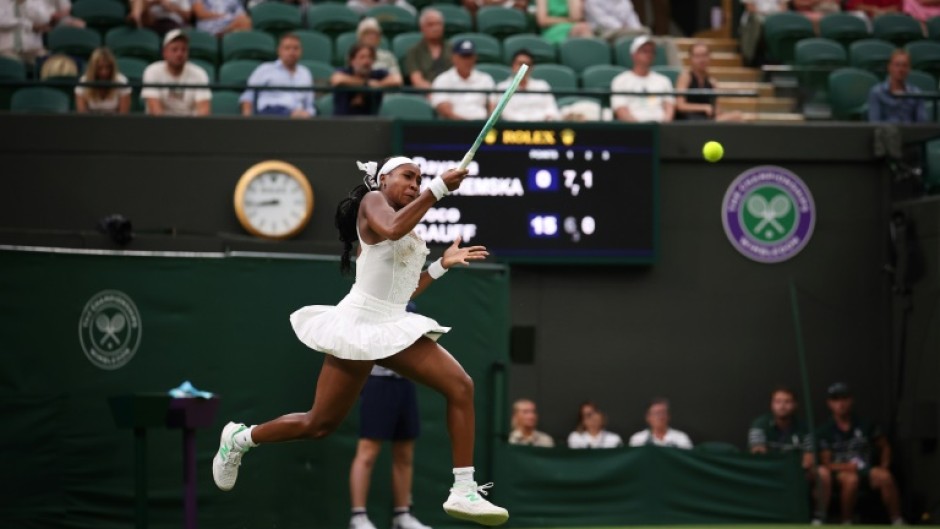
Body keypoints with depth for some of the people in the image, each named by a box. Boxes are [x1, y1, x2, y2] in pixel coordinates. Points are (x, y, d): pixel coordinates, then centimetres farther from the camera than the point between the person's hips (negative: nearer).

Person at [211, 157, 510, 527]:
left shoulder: (412, 236, 20)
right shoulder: (372, 200, -4)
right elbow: (393, 229, -28)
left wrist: (442, 265, 16)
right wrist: (439, 189, -26)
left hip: (395, 327, 8)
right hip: (361, 324, -8)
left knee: (461, 386, -10)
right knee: (320, 423, -2)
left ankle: (463, 491, -13)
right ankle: (238, 439, 23)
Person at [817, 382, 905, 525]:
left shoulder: (865, 424, 5)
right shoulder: (825, 431, -2)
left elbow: (885, 447, 15)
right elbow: (827, 464, -5)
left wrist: (883, 467, -2)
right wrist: (847, 466, -22)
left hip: (866, 469, 2)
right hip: (840, 471, -2)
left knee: (885, 477, -30)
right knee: (851, 479, -38)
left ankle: (898, 523, -25)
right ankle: (846, 524, -24)